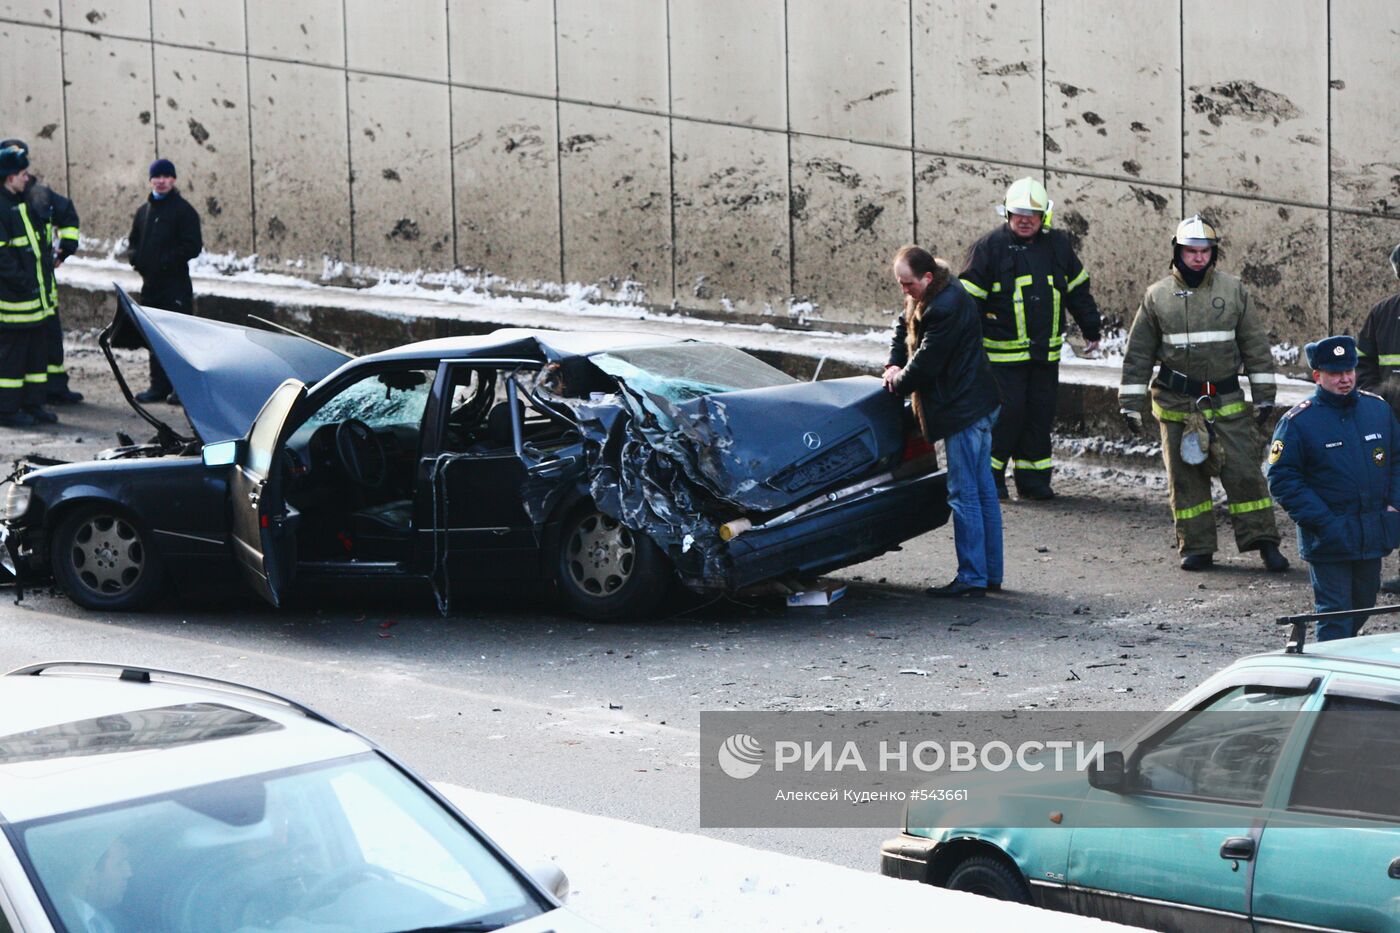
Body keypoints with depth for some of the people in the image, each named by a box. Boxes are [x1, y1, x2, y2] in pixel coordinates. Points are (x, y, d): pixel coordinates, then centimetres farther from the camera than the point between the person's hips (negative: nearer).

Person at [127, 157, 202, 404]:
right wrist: (136, 258, 5)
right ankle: (159, 385, 17)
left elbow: (193, 245, -12)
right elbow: (134, 240, 26)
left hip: (175, 283, -7)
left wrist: (166, 261, -17)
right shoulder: (144, 210, 16)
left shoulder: (183, 210, -6)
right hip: (150, 282, 7)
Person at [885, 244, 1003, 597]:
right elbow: (903, 327, 23)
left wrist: (898, 384, -2)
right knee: (982, 489, 13)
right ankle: (990, 573, 19)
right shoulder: (928, 297, 11)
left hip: (963, 409, -11)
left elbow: (927, 360, -19)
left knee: (963, 494, -8)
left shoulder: (946, 307, -22)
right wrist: (894, 365, 7)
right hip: (978, 405, 11)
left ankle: (972, 578, -6)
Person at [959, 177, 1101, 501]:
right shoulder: (989, 248, -7)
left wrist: (1091, 329, 25)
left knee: (1041, 413, 6)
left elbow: (1078, 289, 20)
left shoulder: (1057, 245, 7)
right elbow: (970, 298, -5)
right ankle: (990, 477, 4)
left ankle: (1033, 479, 15)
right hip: (1003, 352, -5)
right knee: (1007, 412, -9)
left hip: (1046, 351, 5)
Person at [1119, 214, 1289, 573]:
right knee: (1186, 477, 4)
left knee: (1243, 471, -4)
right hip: (1177, 404, 0)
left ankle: (1264, 542, 3)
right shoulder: (1158, 296, 3)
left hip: (1227, 403, 0)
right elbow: (1138, 354, 7)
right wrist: (1131, 404, 4)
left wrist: (1264, 394, 4)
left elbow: (1255, 345, 7)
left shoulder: (1233, 290, 3)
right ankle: (1196, 547, 13)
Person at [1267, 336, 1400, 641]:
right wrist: (1322, 521, -17)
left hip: (1373, 535, 6)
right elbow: (1282, 479, -11)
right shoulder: (1298, 421, -11)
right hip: (1329, 537, -6)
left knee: (1363, 605, 18)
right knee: (1334, 613, -6)